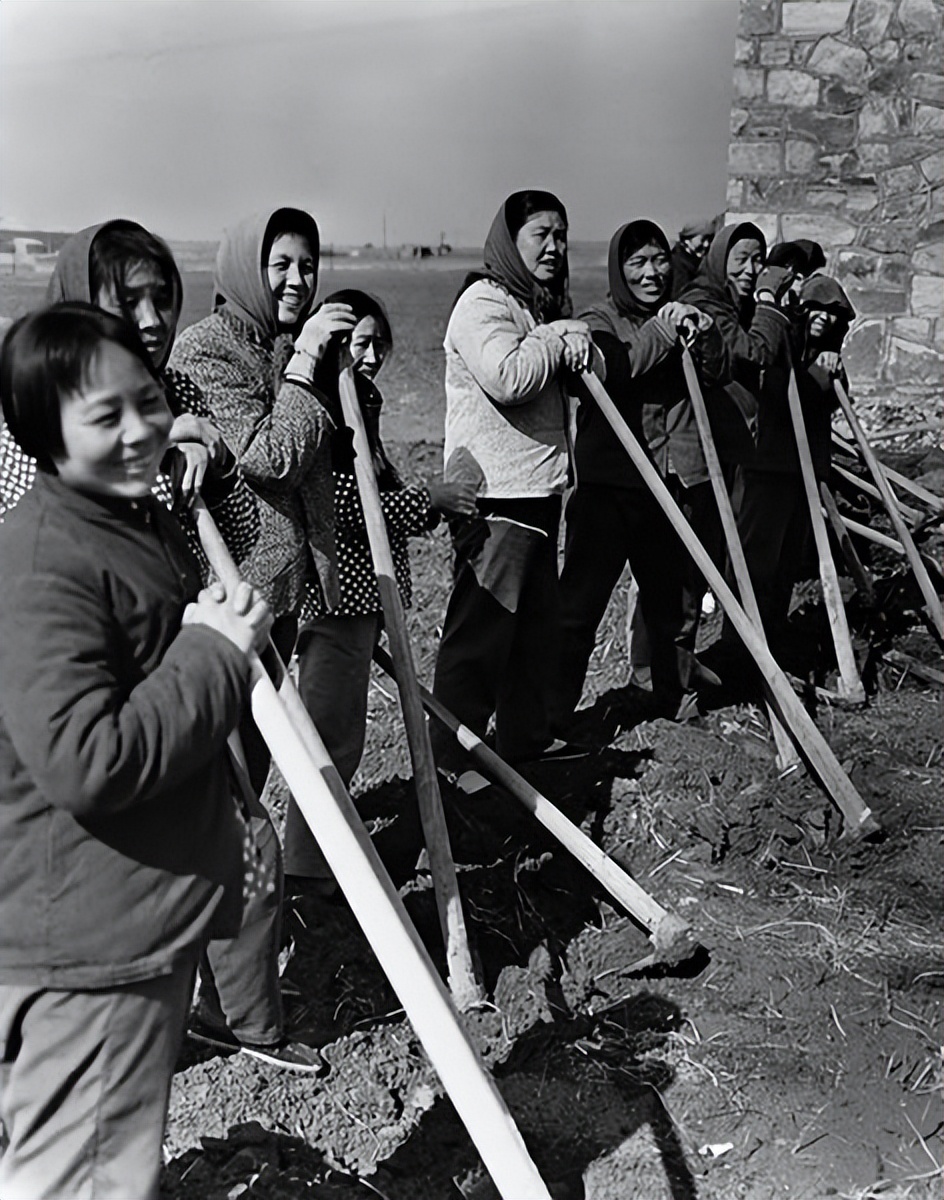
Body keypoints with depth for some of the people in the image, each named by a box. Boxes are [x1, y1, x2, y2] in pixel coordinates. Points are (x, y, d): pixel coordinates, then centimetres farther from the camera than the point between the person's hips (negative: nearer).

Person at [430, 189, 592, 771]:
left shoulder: (544, 306, 20)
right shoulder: (483, 302, -12)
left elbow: (588, 371, 18)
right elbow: (508, 377, -28)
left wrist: (576, 346, -5)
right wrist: (557, 337, -11)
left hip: (537, 493, 10)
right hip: (493, 498, -10)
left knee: (538, 618, 18)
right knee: (480, 629, -6)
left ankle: (528, 735, 32)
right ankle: (452, 760, 3)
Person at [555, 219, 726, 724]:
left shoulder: (680, 317, 16)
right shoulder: (600, 322, 1)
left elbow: (719, 375, 3)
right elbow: (613, 368, -19)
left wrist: (704, 336, -15)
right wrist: (663, 333, -22)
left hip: (681, 484, 5)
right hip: (610, 484, -5)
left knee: (674, 599, 16)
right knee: (579, 603, -6)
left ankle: (675, 693, 35)